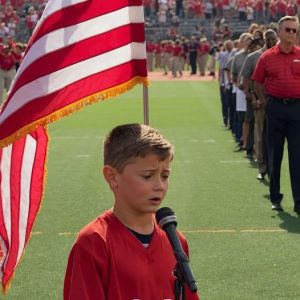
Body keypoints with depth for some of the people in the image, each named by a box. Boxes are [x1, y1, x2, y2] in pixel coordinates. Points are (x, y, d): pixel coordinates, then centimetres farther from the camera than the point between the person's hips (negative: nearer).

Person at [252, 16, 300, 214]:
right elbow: (258, 82, 12)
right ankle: (275, 198, 18)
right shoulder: (268, 57, 3)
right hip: (276, 107, 1)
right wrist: (265, 101, 5)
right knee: (275, 155, 8)